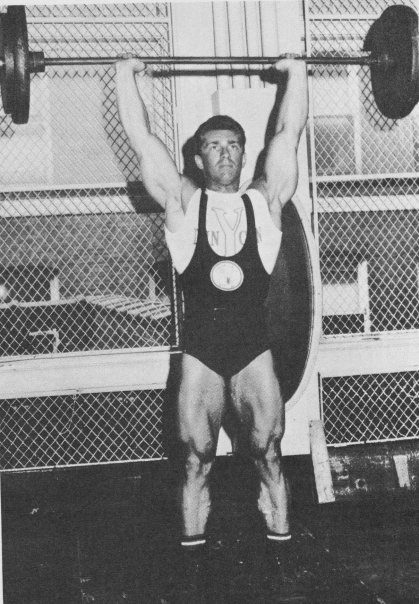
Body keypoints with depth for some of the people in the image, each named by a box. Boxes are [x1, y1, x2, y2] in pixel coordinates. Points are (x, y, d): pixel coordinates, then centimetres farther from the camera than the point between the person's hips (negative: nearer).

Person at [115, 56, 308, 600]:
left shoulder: (265, 200, 5)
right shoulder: (182, 203, 3)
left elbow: (287, 135, 3)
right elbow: (142, 141, 0)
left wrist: (296, 74, 7)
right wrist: (127, 76, 4)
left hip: (254, 347, 1)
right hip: (200, 350, 0)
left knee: (268, 453, 4)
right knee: (196, 458, 5)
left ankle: (282, 544, 16)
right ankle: (193, 552, 16)